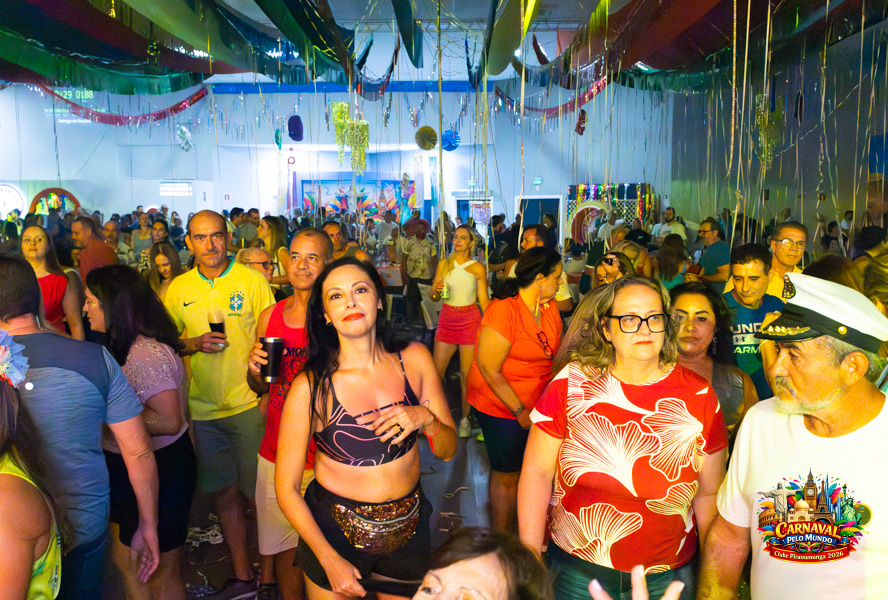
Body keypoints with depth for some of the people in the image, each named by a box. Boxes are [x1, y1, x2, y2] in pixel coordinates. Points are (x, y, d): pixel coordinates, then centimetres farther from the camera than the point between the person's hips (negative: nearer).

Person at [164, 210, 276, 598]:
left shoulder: (252, 280, -3)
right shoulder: (178, 289, 6)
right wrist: (193, 344, -8)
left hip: (249, 402, -3)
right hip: (202, 406, 3)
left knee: (258, 492, 4)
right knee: (224, 492, 12)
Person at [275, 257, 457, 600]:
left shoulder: (414, 359, -8)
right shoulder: (311, 387, -17)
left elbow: (448, 451, -2)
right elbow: (286, 487, -10)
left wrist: (426, 418, -22)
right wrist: (330, 560, -11)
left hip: (408, 531, 3)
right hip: (333, 533, -2)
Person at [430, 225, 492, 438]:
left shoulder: (478, 268, 1)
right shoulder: (444, 264, 8)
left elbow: (484, 300, 3)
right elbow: (433, 296, 10)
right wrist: (437, 290, -13)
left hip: (470, 320, -2)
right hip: (447, 319, 3)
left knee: (466, 373, 0)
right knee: (436, 370, 0)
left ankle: (464, 419, 14)